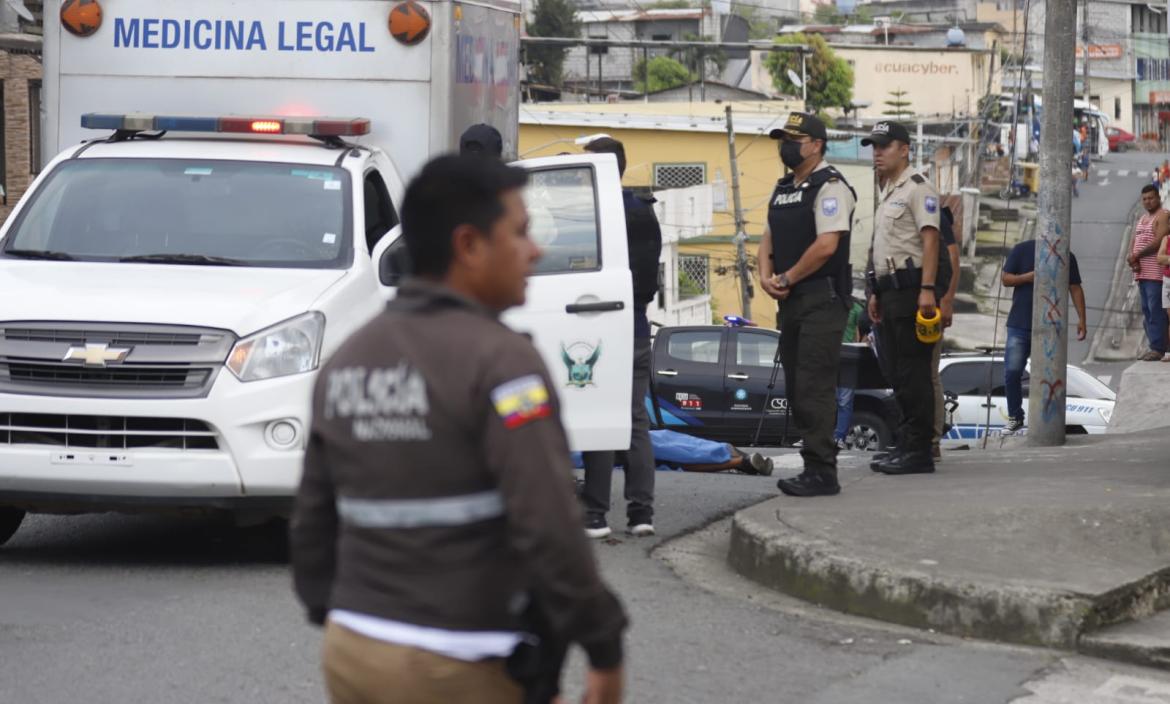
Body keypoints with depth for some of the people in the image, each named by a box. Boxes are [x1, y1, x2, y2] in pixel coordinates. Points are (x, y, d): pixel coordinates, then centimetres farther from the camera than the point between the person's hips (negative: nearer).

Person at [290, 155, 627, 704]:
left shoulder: (346, 362, 9)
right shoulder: (499, 360, -13)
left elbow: (312, 521, 12)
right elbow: (548, 528, -20)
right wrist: (604, 648, -14)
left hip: (352, 655, 7)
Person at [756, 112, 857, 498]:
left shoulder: (830, 187, -11)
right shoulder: (783, 189, 18)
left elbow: (826, 246, -20)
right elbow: (769, 238, 21)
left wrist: (787, 279, -12)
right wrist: (766, 276, 1)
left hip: (822, 300, -10)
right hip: (791, 302, 10)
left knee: (814, 387, -12)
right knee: (796, 388, 10)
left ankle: (821, 472, -12)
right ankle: (815, 467, 15)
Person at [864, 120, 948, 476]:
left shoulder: (917, 189, -9)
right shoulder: (887, 193, 22)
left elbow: (930, 240, -17)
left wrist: (927, 290, -25)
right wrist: (876, 293, 24)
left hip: (911, 289, -10)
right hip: (890, 289, 10)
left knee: (913, 374, -10)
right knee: (897, 375, 11)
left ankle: (918, 451, -10)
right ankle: (906, 445, 15)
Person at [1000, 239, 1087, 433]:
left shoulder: (1066, 257, 6)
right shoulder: (1021, 250, 2)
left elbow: (1075, 289, 7)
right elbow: (1005, 278, 2)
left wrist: (1081, 319, -1)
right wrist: (1028, 277, -16)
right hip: (1019, 324, -1)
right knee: (1012, 372, -5)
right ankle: (1015, 417, 9)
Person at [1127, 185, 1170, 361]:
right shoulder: (1141, 219, 22)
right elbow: (1134, 243, 19)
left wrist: (1136, 256, -10)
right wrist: (1132, 258, -2)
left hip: (1155, 272, -9)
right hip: (1141, 272, 9)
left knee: (1156, 310, -12)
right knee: (1147, 310, 8)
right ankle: (1153, 347, 11)